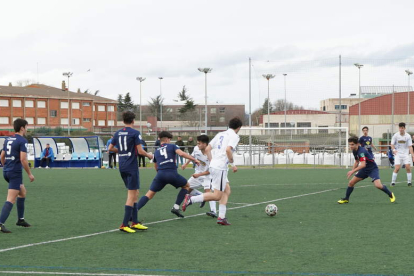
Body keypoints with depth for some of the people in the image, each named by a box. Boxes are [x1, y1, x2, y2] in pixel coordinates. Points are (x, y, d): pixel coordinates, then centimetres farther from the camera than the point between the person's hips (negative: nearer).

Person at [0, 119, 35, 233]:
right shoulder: (22, 141, -12)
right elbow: (23, 159, -18)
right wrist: (30, 174, -9)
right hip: (16, 172, -9)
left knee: (23, 192, 25)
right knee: (11, 200, -11)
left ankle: (21, 219, 29)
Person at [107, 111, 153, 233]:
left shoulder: (118, 133, 9)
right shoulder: (135, 133, -10)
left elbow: (110, 148, 15)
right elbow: (140, 151, -13)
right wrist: (148, 155, 5)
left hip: (122, 167, 7)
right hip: (132, 167, -7)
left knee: (135, 193, 16)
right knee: (132, 195, -4)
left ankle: (135, 222, 16)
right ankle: (124, 224, -8)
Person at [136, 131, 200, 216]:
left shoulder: (156, 151, 24)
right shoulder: (172, 146, 12)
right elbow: (181, 153, -7)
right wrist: (194, 159, -3)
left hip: (160, 174, 3)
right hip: (172, 173, -3)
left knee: (149, 194, 5)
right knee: (186, 186, 22)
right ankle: (176, 207, 11)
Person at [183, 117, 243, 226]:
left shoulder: (220, 134, 17)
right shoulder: (234, 136, -6)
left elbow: (207, 149, 15)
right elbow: (228, 149, -23)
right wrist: (232, 163, -11)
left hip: (213, 166, 9)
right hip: (221, 168, -9)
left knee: (227, 191, 15)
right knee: (217, 196, -5)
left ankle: (221, 217, 11)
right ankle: (191, 199, -11)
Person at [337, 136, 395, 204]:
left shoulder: (361, 151, -27)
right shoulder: (354, 151, 1)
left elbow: (363, 164, -37)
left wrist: (353, 171, -37)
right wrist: (352, 171, 11)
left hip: (373, 169, -8)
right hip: (364, 170, 8)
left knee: (378, 185, -25)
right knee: (351, 183, 2)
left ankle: (391, 195, 0)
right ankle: (346, 199, 20)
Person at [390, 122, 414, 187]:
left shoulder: (408, 136, -4)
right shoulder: (396, 135, -5)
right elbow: (392, 144, -1)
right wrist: (394, 149, -21)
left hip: (406, 154, 1)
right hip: (398, 154, -1)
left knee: (408, 167, -10)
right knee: (397, 168, -12)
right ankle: (393, 182, -1)